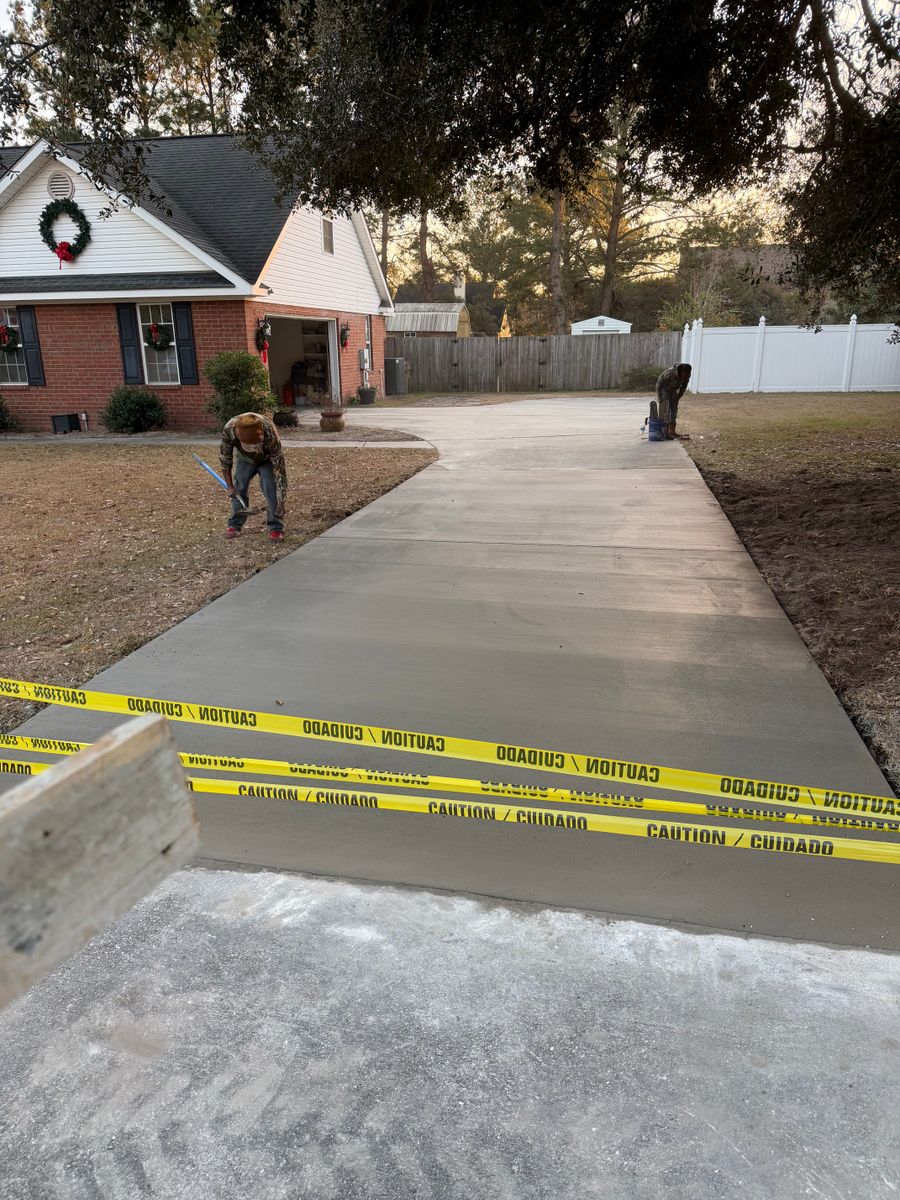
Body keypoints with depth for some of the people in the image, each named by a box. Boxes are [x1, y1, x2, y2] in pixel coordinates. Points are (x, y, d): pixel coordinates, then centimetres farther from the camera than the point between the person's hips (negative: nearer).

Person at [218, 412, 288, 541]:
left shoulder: (270, 434, -43)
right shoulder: (229, 430, -37)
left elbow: (279, 467, -36)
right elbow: (225, 458, -20)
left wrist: (281, 500, -36)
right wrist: (230, 486, -20)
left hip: (267, 460, -3)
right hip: (245, 459, 3)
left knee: (271, 489, -18)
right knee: (238, 489, -6)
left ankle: (276, 528, -10)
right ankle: (235, 525, 9)